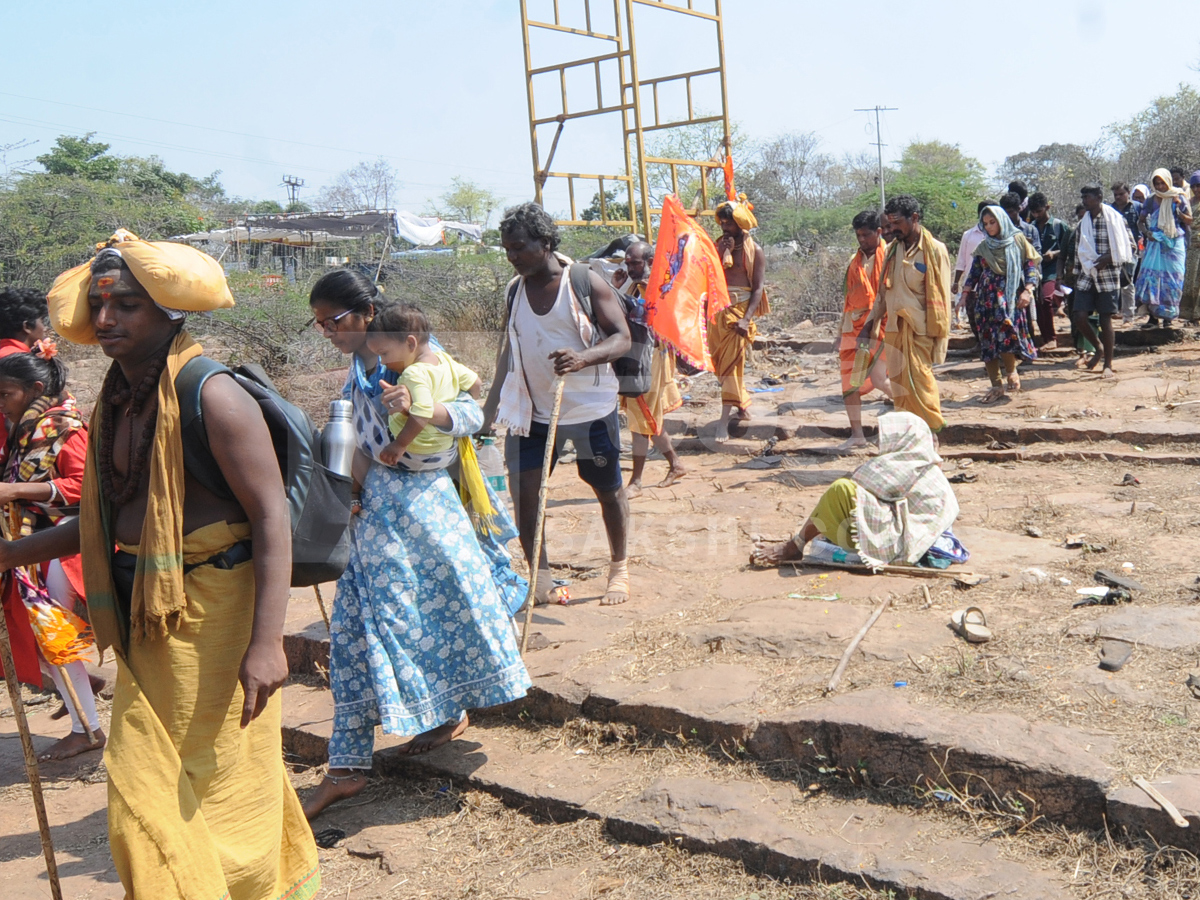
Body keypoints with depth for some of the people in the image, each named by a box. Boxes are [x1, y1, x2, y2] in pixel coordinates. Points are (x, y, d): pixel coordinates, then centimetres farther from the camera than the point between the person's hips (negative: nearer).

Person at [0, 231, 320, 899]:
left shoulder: (212, 397, -15)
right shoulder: (118, 400, 11)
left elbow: (272, 517, -20)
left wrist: (266, 642, -26)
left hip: (213, 606, -8)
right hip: (146, 613, 8)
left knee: (219, 788, 3)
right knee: (144, 792, 16)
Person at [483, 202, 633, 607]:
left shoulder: (586, 282, -11)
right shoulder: (516, 290, 5)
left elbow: (622, 337, -14)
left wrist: (583, 358, -35)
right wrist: (488, 411, 11)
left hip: (591, 408, -4)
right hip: (534, 411, 4)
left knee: (608, 491, 11)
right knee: (523, 491, -5)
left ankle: (619, 569, 31)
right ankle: (539, 577, 9)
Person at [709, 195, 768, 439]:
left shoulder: (754, 251, -2)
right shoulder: (718, 246, 10)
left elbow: (758, 289, -7)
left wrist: (746, 318, -18)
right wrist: (723, 253, -9)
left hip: (739, 309, -5)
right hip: (717, 309, 6)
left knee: (731, 364, -9)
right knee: (719, 363, 10)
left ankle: (725, 418, -9)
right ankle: (742, 407, 25)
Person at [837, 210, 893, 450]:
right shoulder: (855, 261, 15)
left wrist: (877, 323, -16)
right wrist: (842, 333, 17)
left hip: (881, 325, -6)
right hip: (855, 327, 6)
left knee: (878, 377, -15)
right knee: (850, 380, 2)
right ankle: (857, 435, 11)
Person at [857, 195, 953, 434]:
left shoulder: (934, 250, -7)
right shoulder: (893, 249, 11)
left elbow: (942, 297, -8)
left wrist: (940, 338, -11)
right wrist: (869, 326, 13)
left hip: (920, 329, -6)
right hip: (894, 327, 6)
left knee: (920, 382, -9)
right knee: (899, 385, 7)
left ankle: (931, 433, 3)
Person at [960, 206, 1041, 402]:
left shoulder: (1018, 241, 3)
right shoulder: (983, 247, 13)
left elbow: (1031, 267, 1)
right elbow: (974, 273, 13)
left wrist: (1027, 290, -13)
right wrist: (965, 294, 2)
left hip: (1011, 298, -3)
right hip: (987, 299, 4)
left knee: (1006, 333, -20)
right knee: (987, 340, -2)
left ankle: (1011, 370, 7)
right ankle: (996, 386, 5)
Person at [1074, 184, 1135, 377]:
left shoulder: (1115, 219, -2)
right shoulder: (1083, 223, 11)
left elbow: (1128, 246, -2)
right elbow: (1079, 252, 11)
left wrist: (1109, 258, -15)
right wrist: (1077, 276, 4)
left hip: (1108, 276, -4)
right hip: (1086, 276, 4)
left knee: (1105, 320, -2)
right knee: (1079, 317, -8)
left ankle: (1108, 364, 9)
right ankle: (1098, 347, 19)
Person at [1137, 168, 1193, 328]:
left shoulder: (1179, 197, 2)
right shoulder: (1152, 200, 6)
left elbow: (1189, 221, 3)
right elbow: (1141, 220, 15)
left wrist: (1177, 210, -13)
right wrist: (1146, 232, -5)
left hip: (1175, 244, -1)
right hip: (1156, 243, 1)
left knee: (1172, 280, -3)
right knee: (1150, 276, -8)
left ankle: (1168, 316, 4)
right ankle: (1153, 317, -5)